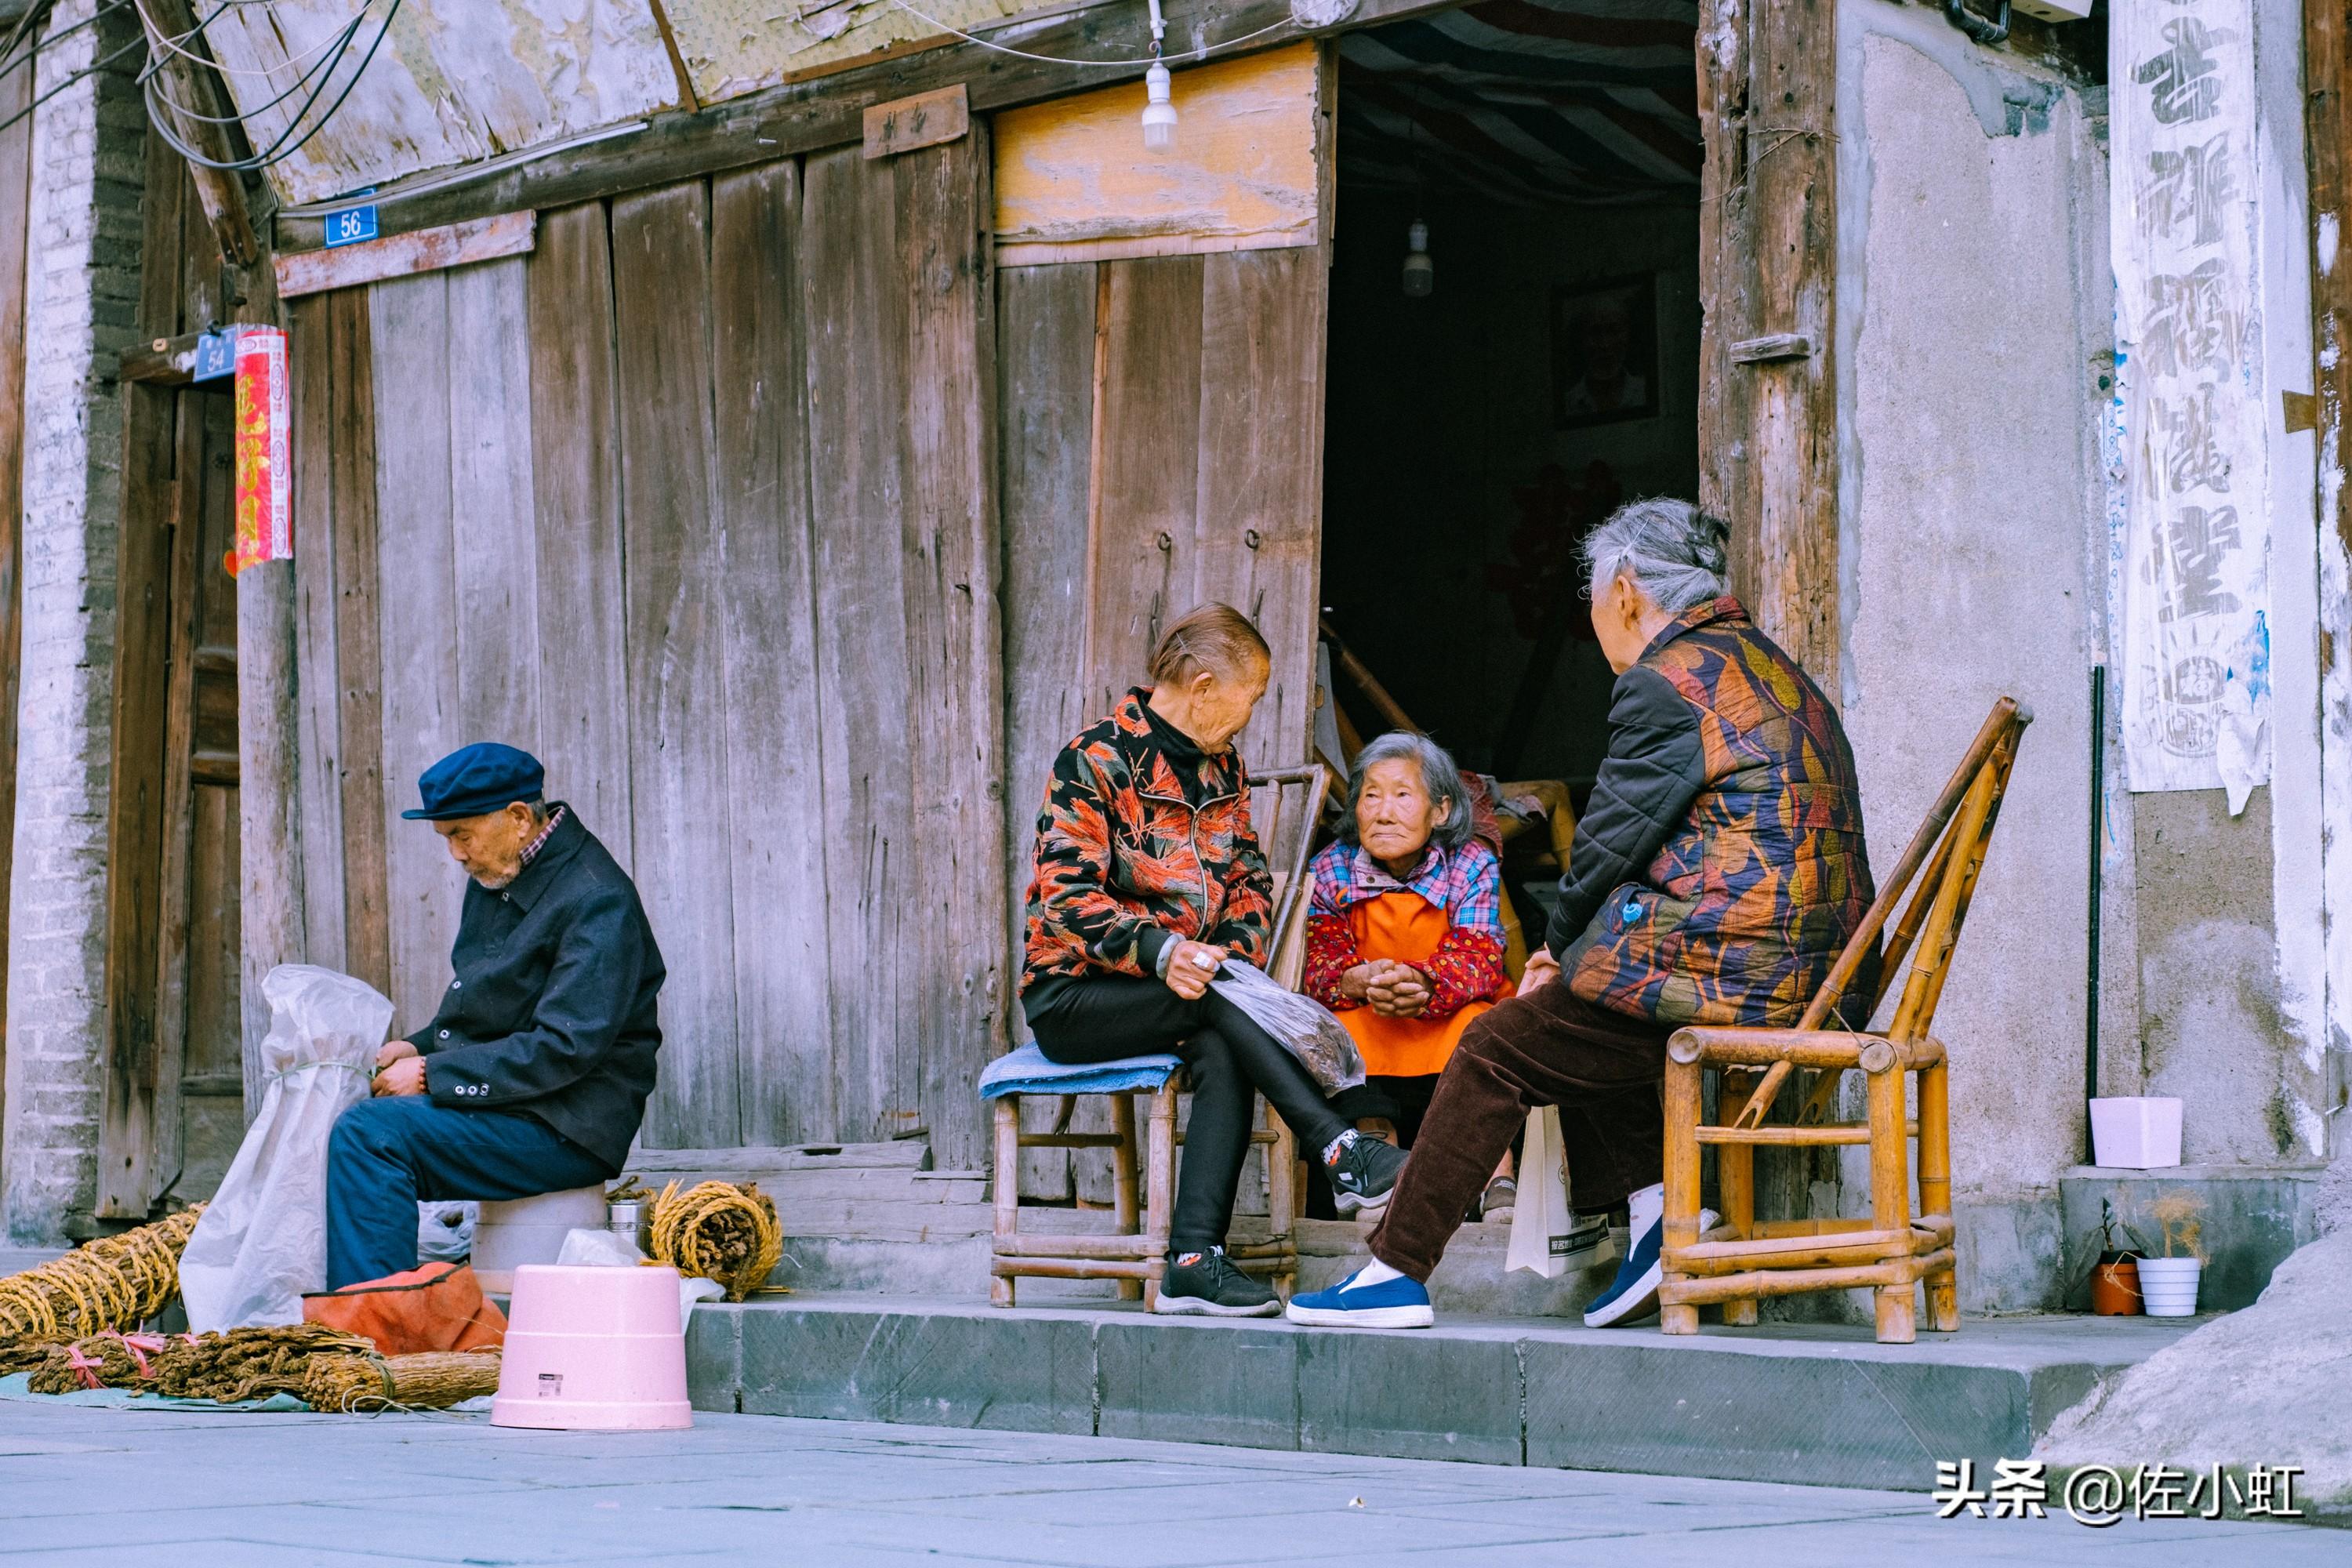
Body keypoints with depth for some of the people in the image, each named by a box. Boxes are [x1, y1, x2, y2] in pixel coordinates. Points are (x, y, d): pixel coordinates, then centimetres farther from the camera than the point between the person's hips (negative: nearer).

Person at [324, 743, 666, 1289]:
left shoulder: (596, 901, -15)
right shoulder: (496, 879, 14)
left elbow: (563, 1050, -22)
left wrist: (433, 1074, -18)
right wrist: (417, 1049, 4)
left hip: (565, 1132, -10)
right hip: (497, 1102, 10)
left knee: (370, 1131, -26)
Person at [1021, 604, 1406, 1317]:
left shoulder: (1223, 766, 12)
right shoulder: (1096, 759, -11)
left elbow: (1248, 879, 14)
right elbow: (1068, 894, -18)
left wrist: (1238, 950, -10)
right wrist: (1161, 951, -33)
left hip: (1182, 980, 5)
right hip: (1072, 994, -5)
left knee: (1223, 1052, -29)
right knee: (1216, 996, -33)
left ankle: (1195, 1263, -34)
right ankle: (1343, 1154, -36)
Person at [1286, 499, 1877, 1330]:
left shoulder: (1664, 684, -9)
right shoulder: (1775, 669, 20)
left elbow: (1610, 846, -6)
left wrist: (1556, 951, 12)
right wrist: (1572, 952, 21)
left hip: (1728, 967, -9)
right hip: (1817, 974, 9)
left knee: (1496, 1049, 2)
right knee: (1575, 1018, 26)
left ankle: (1396, 1272, 5)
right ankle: (1654, 1213, 13)